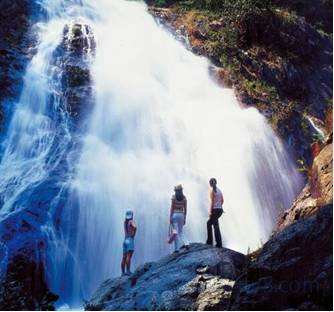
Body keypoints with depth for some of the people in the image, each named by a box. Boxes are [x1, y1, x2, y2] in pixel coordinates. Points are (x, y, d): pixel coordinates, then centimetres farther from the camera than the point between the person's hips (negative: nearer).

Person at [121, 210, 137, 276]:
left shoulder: (125, 222, 15)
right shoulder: (131, 221, -4)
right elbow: (135, 227, -24)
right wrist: (133, 234, -12)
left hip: (125, 240, 7)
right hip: (130, 240, -7)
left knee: (124, 257, 6)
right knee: (129, 256, -12)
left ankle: (123, 272, 7)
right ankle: (128, 271, -17)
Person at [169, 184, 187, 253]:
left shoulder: (174, 197, -5)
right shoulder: (184, 198, 3)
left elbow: (172, 207, -9)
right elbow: (185, 209, 3)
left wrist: (170, 217, -7)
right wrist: (184, 218, 9)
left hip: (174, 215, -3)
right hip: (181, 215, 3)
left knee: (176, 231, -2)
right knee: (180, 231, 16)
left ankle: (176, 248, -9)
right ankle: (181, 244, -2)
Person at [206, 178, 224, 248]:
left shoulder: (212, 190, -9)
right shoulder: (219, 190, 12)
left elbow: (211, 202, -14)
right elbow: (222, 200, 14)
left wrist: (210, 212, -14)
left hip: (215, 210, -8)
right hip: (220, 210, 8)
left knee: (216, 226, -2)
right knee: (209, 223, 17)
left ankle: (219, 244, -1)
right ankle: (209, 241, 17)